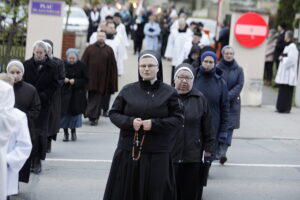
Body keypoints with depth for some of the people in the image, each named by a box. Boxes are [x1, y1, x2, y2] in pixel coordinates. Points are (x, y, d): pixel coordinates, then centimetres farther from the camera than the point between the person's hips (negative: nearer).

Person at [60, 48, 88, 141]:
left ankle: (73, 130, 22)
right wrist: (63, 80, -14)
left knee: (75, 112, 2)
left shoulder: (81, 66, -2)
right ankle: (65, 132, 9)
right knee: (64, 112, -3)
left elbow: (85, 80, -3)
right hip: (64, 93, 1)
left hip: (77, 94, 0)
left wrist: (75, 81, -17)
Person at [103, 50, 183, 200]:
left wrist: (155, 124, -17)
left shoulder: (169, 93, 0)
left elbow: (178, 119, -2)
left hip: (156, 156, -1)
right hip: (127, 153, 1)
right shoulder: (128, 90, 4)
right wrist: (130, 122, -13)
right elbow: (113, 113, 6)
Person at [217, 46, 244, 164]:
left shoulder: (239, 70, 5)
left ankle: (223, 151, -13)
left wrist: (228, 96, -13)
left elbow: (240, 85, -2)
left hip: (233, 102, 1)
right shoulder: (217, 68, 1)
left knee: (229, 127, -8)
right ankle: (218, 151, 13)